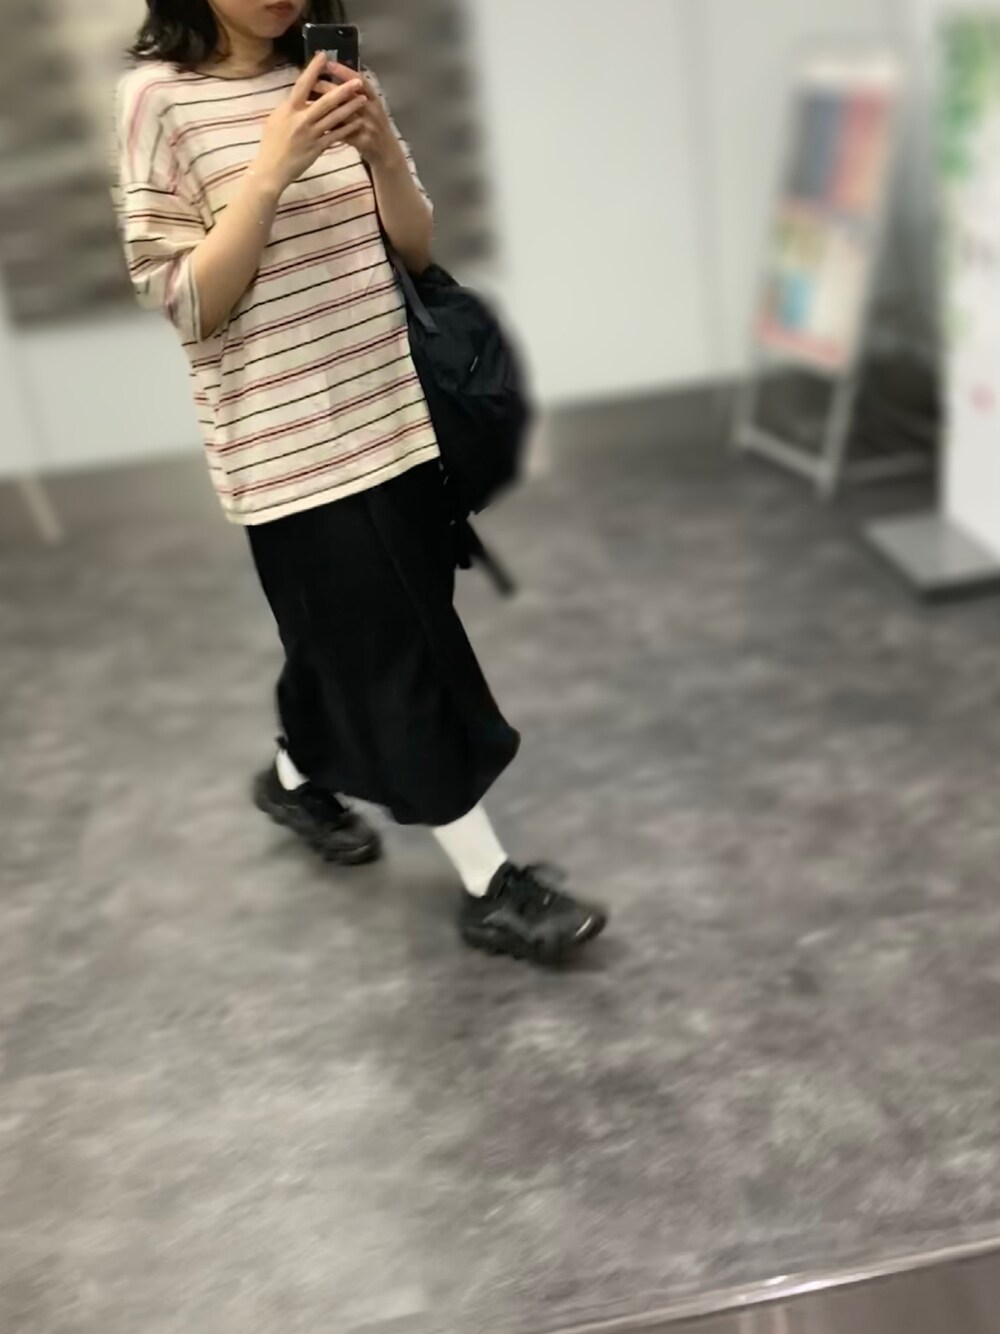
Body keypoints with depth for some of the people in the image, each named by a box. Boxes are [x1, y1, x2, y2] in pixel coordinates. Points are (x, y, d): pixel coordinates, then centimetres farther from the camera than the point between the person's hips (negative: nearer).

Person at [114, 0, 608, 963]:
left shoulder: (329, 77, 8)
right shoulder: (158, 97, -7)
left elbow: (416, 246, 6)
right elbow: (185, 305, -13)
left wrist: (382, 150, -12)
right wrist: (270, 170, -21)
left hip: (388, 413, 6)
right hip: (286, 440, -6)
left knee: (357, 638, 18)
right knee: (399, 661, -2)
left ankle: (294, 777, 45)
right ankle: (490, 889, 9)